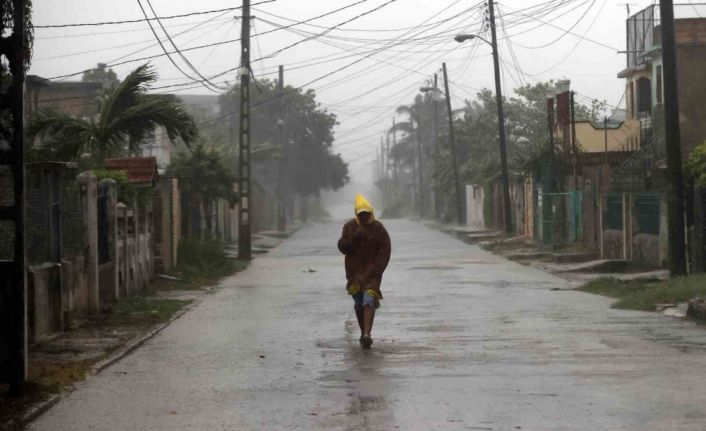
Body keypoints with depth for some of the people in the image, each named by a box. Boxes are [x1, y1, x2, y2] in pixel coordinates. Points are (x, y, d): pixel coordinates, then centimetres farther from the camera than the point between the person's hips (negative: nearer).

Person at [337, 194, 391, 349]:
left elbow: (385, 251, -4)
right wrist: (356, 237, -19)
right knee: (359, 304, 9)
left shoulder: (378, 228, -3)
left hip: (372, 271, -3)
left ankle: (367, 335, -28)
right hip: (354, 271, 3)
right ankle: (363, 334, 24)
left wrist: (374, 271, -12)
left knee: (369, 301, -18)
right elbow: (343, 247, -3)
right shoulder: (349, 227, 3)